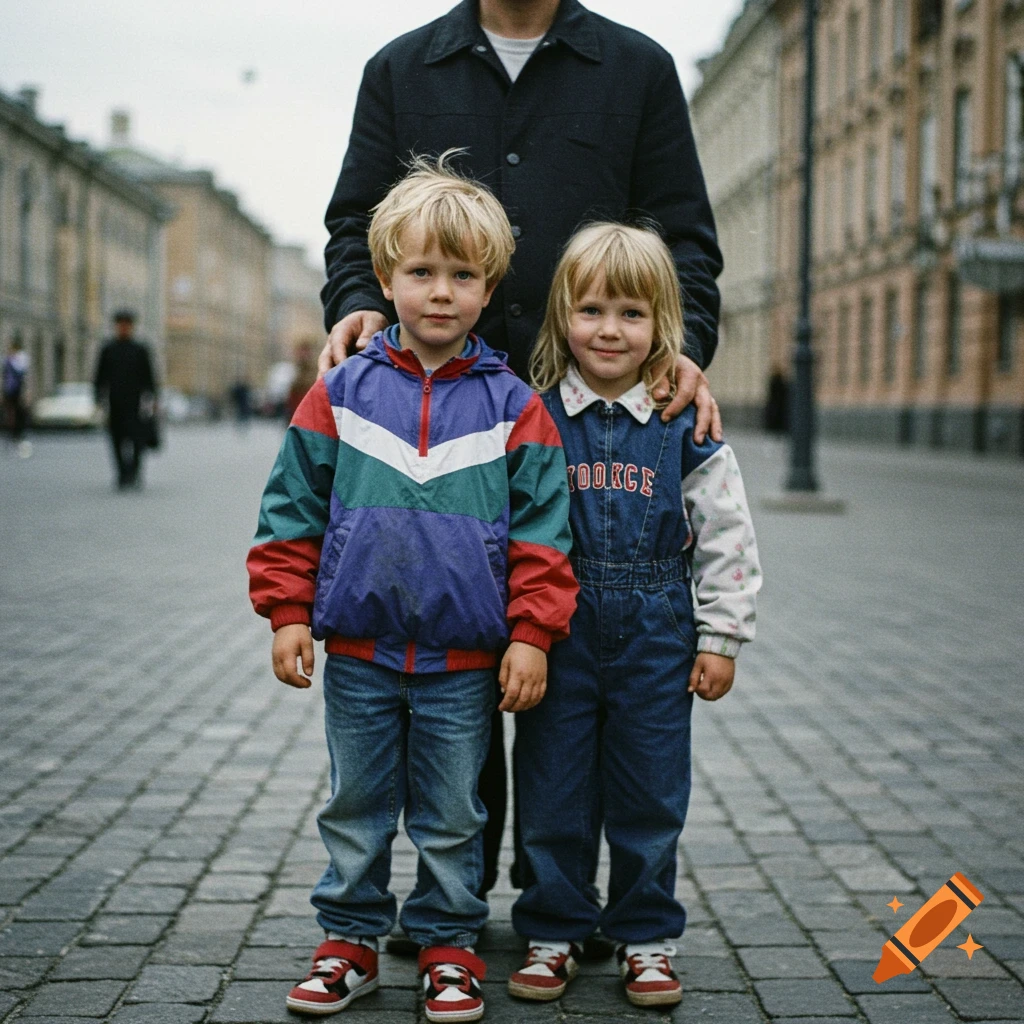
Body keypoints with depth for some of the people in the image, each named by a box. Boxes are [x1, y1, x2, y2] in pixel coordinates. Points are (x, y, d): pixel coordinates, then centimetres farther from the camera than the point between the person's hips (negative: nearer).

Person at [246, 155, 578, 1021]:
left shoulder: (512, 406, -2)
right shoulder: (343, 393, 1)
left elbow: (542, 528, -1)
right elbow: (294, 509, 5)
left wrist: (532, 634, -6)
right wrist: (287, 613, 0)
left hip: (464, 661, -1)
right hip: (359, 654, 1)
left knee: (451, 817, 10)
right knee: (356, 810, 13)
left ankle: (448, 946, 25)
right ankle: (350, 938, 27)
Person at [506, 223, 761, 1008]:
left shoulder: (688, 427, 0)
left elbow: (727, 538, 2)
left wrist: (721, 639, 0)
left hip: (656, 640, 0)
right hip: (558, 636, 0)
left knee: (651, 795, 8)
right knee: (554, 794, 8)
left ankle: (646, 936, 23)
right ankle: (552, 931, 23)